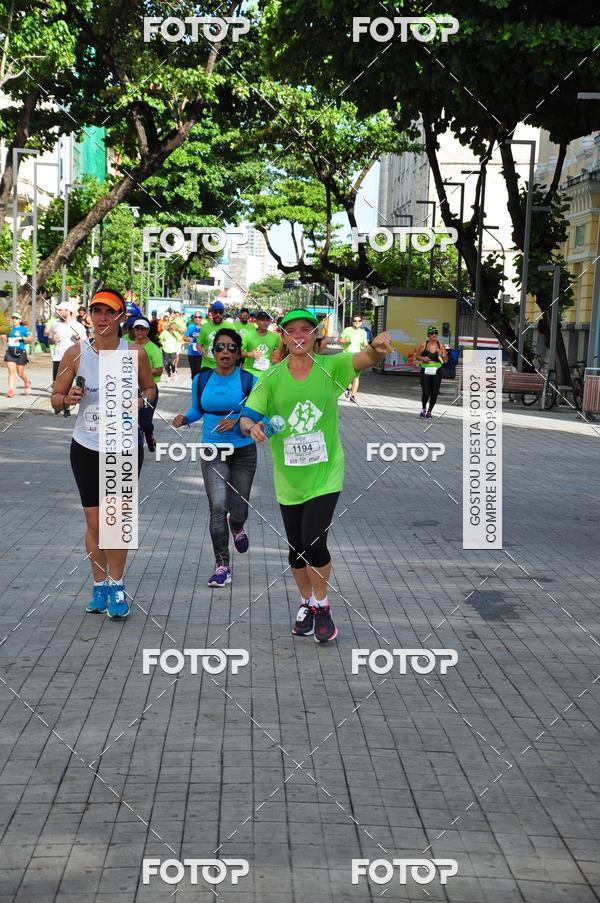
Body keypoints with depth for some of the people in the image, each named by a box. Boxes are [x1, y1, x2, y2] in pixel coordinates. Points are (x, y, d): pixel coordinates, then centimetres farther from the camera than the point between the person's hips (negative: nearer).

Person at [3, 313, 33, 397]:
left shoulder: (23, 329, -3)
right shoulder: (10, 329, 11)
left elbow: (31, 339, -9)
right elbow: (7, 339, 26)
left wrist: (21, 338, -19)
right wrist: (4, 337, 4)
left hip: (20, 352, -3)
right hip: (10, 352, 3)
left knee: (20, 373, 6)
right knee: (11, 371, -7)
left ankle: (27, 382, 38)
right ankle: (11, 390, -10)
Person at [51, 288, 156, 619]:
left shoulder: (135, 353, -6)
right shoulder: (75, 354, -5)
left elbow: (150, 388, 9)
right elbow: (55, 398, 3)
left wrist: (141, 401, -13)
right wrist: (68, 398, -20)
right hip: (86, 447, 1)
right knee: (94, 522, 7)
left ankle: (116, 586, 17)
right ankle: (99, 585, 24)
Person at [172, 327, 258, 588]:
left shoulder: (248, 380, -8)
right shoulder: (202, 379, 1)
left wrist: (238, 421, -23)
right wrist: (184, 419, -6)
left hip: (243, 451, -1)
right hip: (213, 451, 1)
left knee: (238, 511, 9)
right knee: (218, 507, -16)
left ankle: (237, 527, 49)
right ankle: (222, 566, -4)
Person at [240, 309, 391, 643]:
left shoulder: (329, 367, -6)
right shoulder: (272, 378, -3)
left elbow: (366, 359, -22)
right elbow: (247, 416, -5)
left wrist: (378, 347, -46)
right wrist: (252, 427, -29)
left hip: (326, 474, -3)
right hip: (289, 478, 3)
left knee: (313, 542, -15)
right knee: (297, 549, 13)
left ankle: (322, 606, 9)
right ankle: (307, 604, 37)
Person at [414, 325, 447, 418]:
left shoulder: (440, 345, 2)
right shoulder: (424, 344, -2)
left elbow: (446, 360, 4)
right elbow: (416, 356, 9)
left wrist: (441, 355, -16)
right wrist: (423, 358, -11)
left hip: (437, 372, 2)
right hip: (425, 371, -2)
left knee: (434, 393, 1)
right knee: (425, 393, -8)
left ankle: (429, 411, 21)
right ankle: (423, 408, 21)